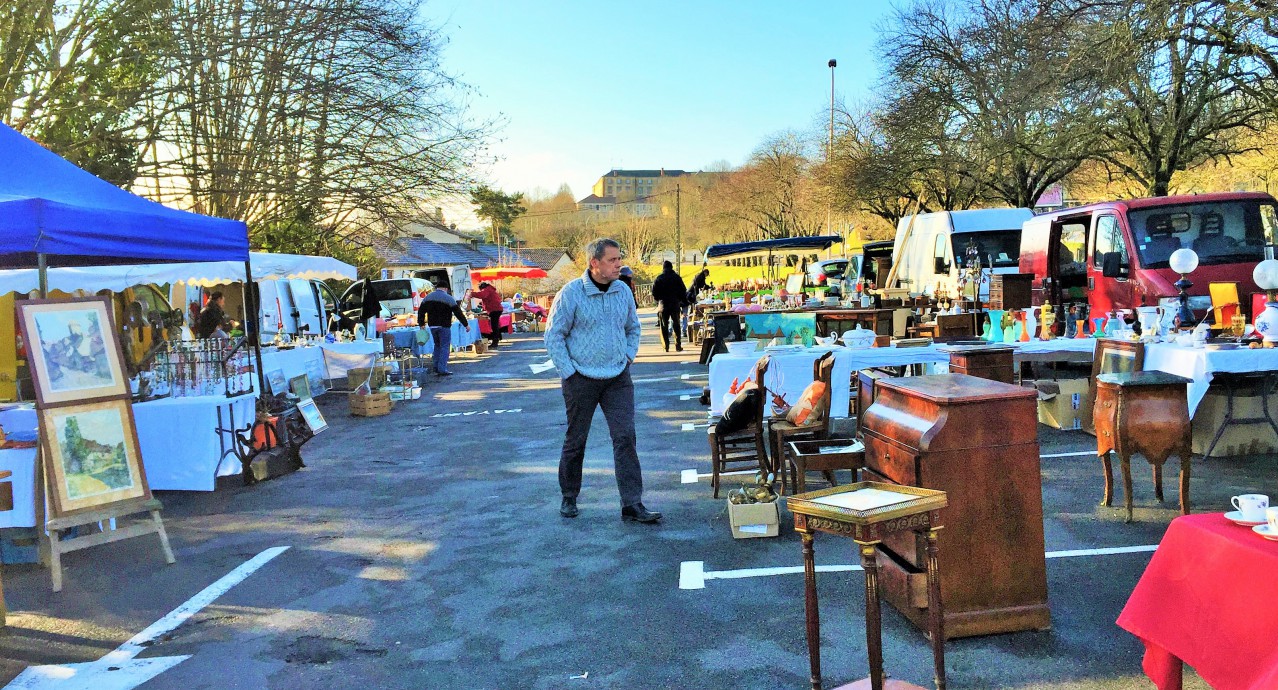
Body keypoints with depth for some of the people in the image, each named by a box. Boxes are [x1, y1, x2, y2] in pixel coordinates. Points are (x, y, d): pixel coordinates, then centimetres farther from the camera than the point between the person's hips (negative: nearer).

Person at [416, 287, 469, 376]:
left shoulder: (428, 297, 10)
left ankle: (436, 366, 18)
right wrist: (466, 324, 1)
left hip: (432, 326, 6)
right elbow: (458, 312, -7)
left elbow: (421, 311, 15)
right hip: (444, 326, -6)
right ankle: (442, 369, -8)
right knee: (444, 347, -3)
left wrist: (421, 324, 23)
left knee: (437, 345, 20)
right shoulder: (448, 298, -8)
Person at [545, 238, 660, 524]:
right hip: (581, 379, -3)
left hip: (618, 379, 3)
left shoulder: (623, 291, 5)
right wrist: (568, 372, -9)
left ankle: (632, 504, -1)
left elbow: (633, 329, 19)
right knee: (575, 441, 9)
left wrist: (628, 358, 8)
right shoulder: (571, 293, -9)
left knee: (625, 437, -5)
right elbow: (554, 336, -5)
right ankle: (569, 498, 28)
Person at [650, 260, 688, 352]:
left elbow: (654, 293, -4)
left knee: (664, 326, 6)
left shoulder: (659, 278, -3)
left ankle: (666, 346, 1)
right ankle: (678, 346, 3)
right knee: (676, 325, 7)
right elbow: (684, 291, 1)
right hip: (675, 304, 1)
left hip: (663, 304, -1)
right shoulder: (677, 278, 1)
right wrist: (681, 302, 12)